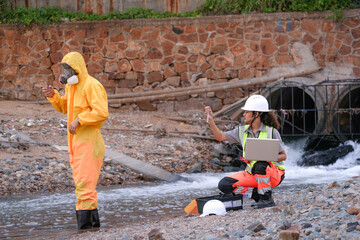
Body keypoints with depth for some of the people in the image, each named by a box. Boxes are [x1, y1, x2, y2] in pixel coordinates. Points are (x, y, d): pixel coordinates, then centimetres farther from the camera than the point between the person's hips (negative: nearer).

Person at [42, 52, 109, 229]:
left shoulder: (91, 85, -15)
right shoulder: (71, 86, 13)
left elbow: (102, 112, -24)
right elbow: (64, 107, 27)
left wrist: (78, 120, -23)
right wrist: (53, 95, 8)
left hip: (89, 140, -10)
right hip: (76, 141, 10)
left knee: (84, 184, -13)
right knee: (82, 183, 13)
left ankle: (85, 224, -14)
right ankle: (94, 220, 21)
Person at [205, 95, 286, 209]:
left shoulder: (271, 131, -9)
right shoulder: (242, 131, 6)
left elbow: (283, 156, -7)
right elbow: (220, 137, 12)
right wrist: (211, 120, 0)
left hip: (274, 173, -5)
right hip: (252, 173, 5)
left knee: (260, 165, -41)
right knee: (224, 185, -13)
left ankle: (266, 198, -20)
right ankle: (256, 194, -3)